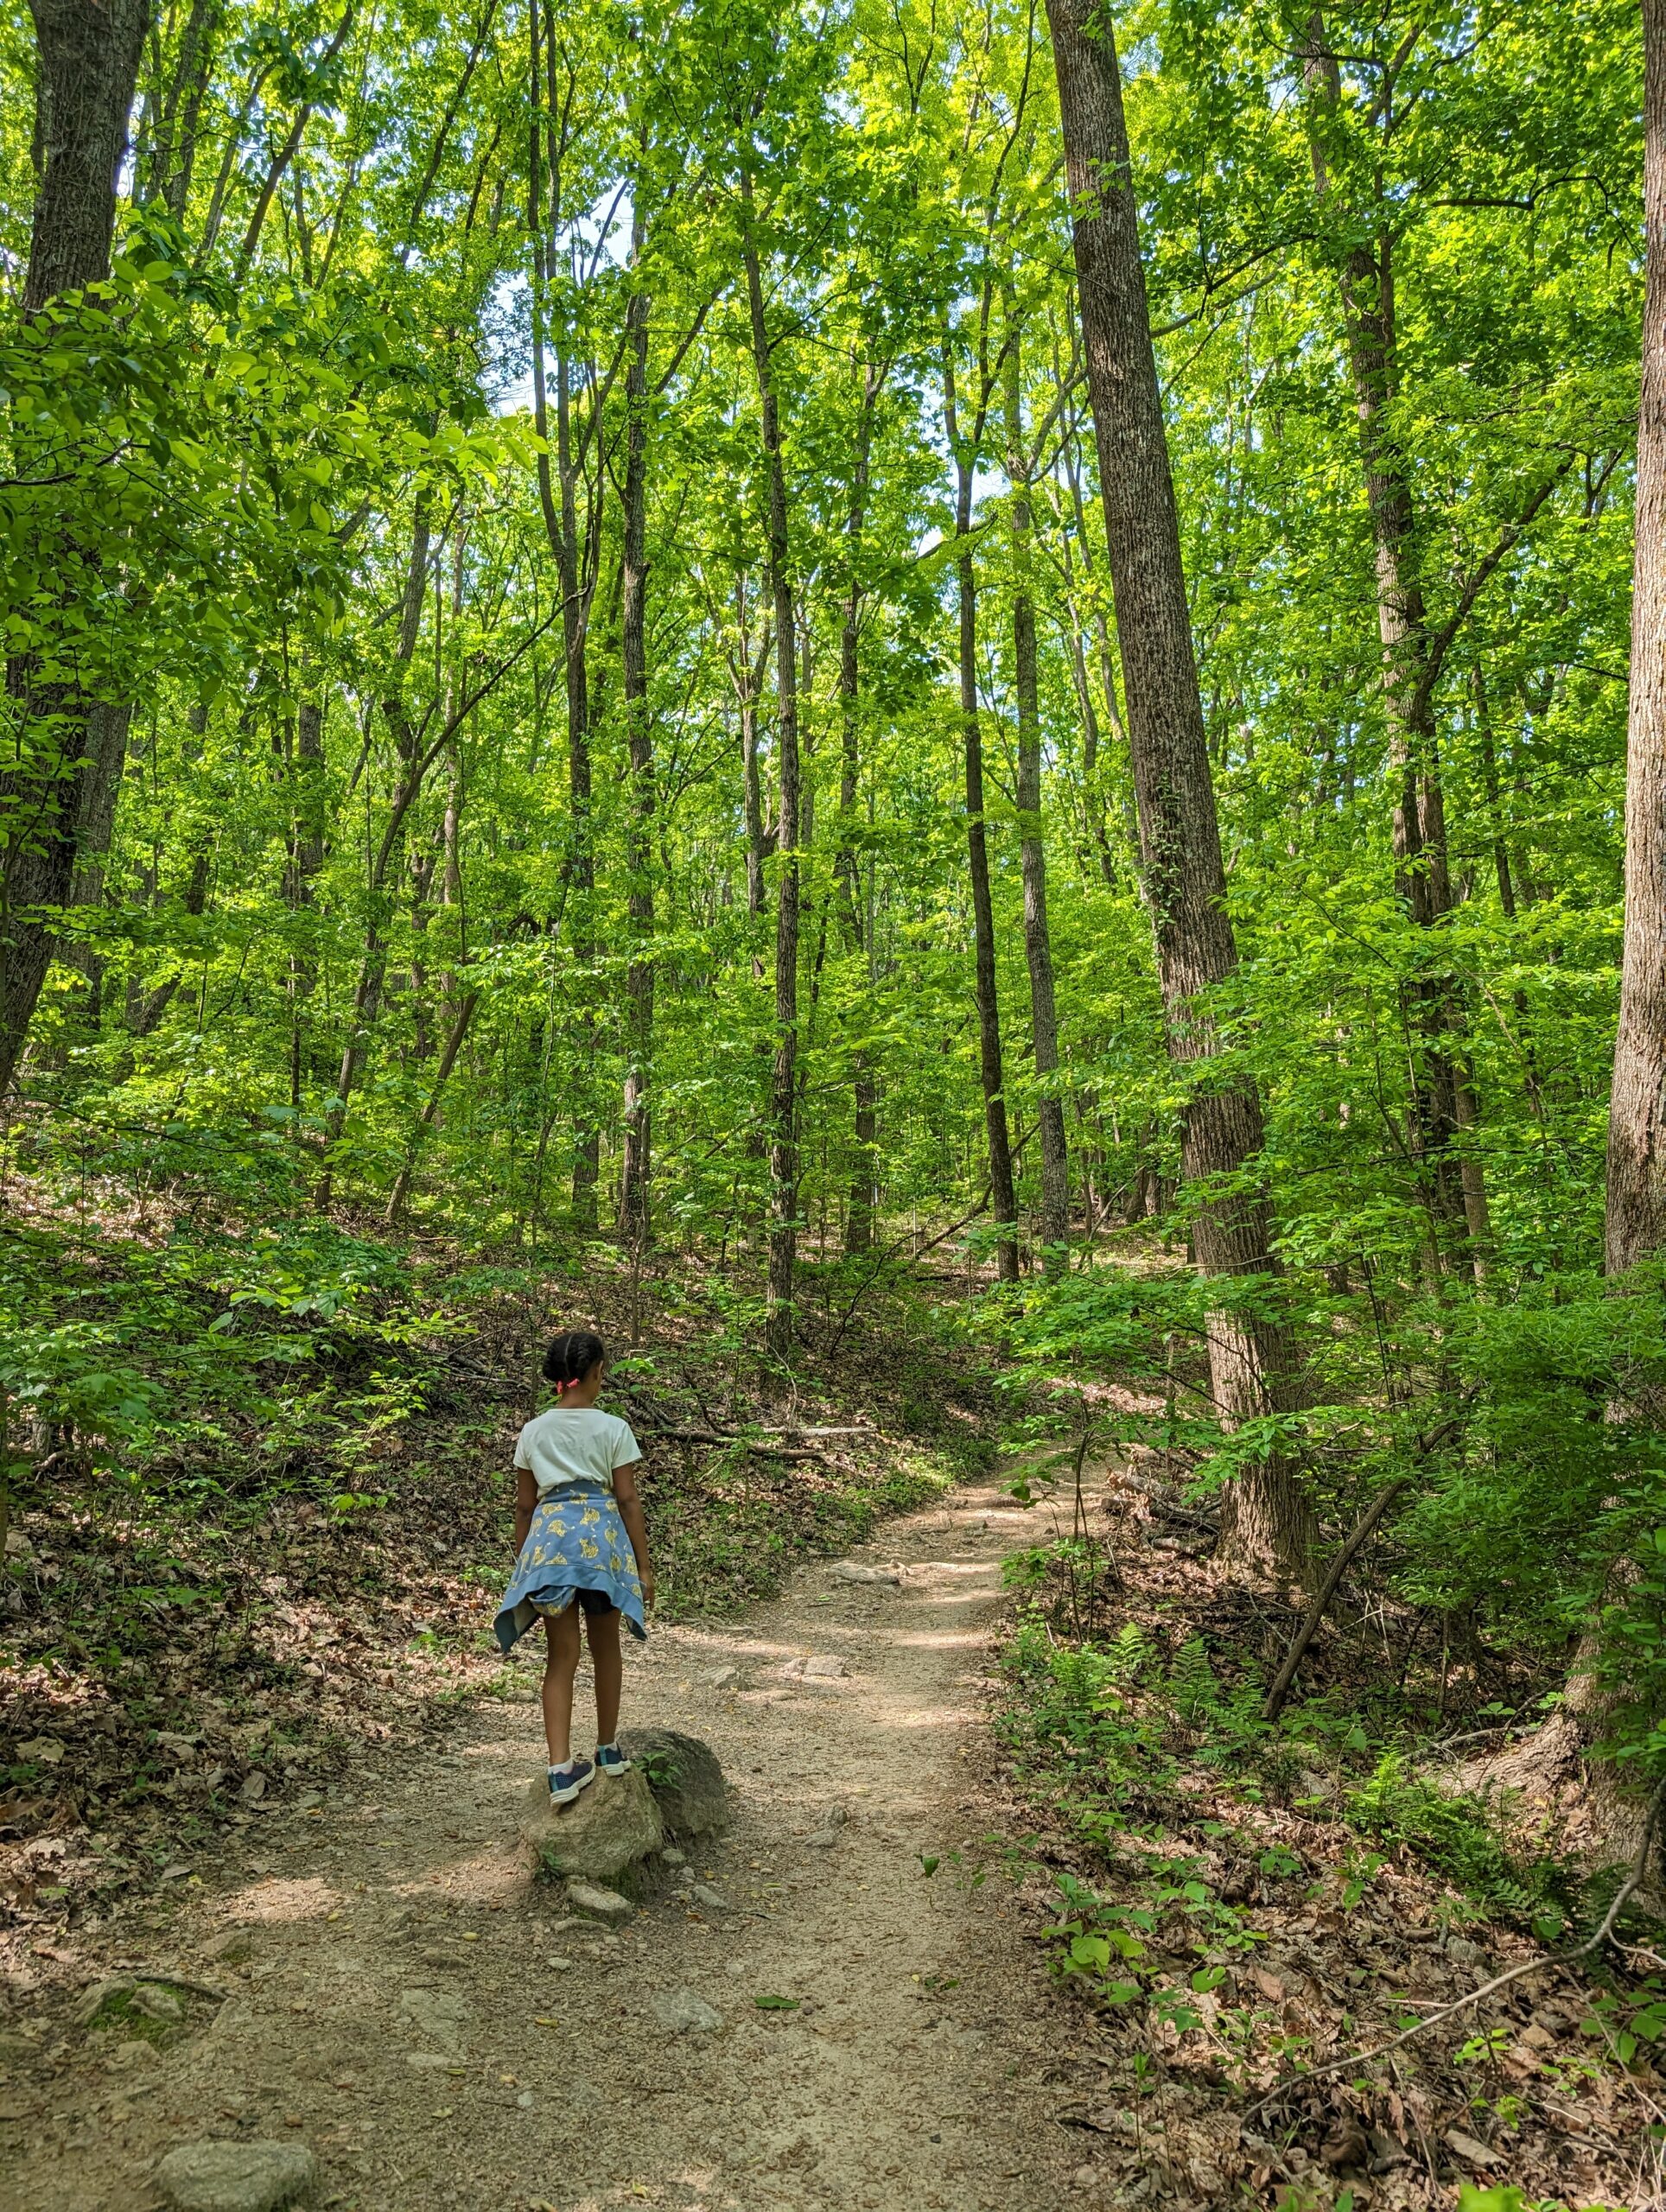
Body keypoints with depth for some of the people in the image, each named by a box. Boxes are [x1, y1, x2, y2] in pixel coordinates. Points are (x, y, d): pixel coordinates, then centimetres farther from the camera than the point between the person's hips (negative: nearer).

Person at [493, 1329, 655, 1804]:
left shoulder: (533, 1432, 6)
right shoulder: (613, 1429, -2)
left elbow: (524, 1504, 9)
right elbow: (628, 1500, -3)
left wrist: (521, 1561, 19)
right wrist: (643, 1566, 2)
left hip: (549, 1536, 2)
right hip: (601, 1534, -2)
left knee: (561, 1656, 6)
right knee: (606, 1647, 17)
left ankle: (562, 1770, 0)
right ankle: (608, 1749, 29)